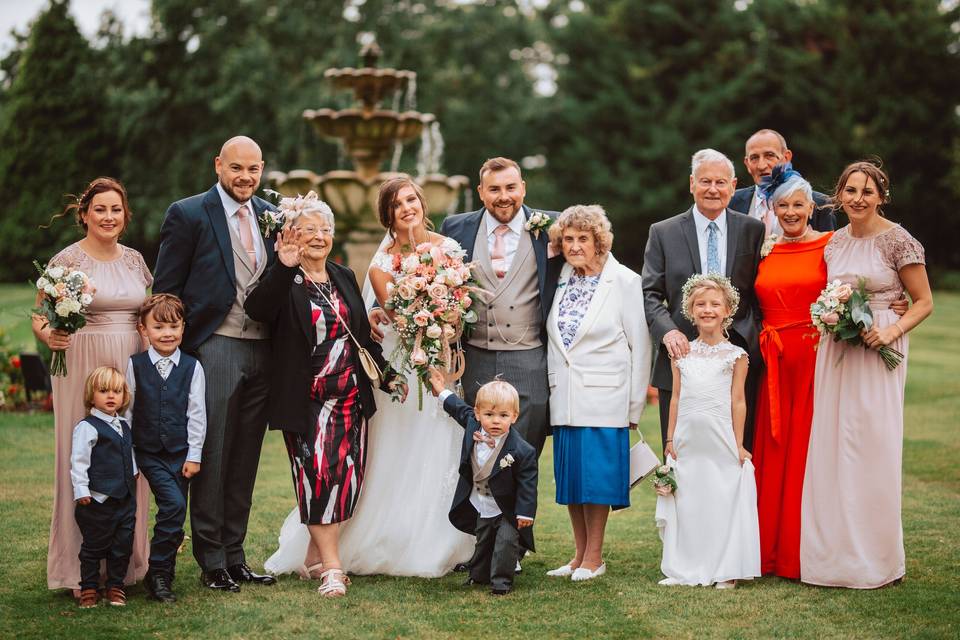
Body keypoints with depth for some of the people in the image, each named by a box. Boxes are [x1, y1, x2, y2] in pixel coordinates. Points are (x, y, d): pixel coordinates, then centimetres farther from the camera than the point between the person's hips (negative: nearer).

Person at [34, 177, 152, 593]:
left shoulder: (135, 259, 12)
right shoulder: (67, 261, -3)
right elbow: (40, 318, -1)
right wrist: (48, 336, -21)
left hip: (133, 369, 5)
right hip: (83, 368, -4)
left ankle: (127, 560, 16)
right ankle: (83, 568, 4)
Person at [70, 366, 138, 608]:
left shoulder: (124, 426, 13)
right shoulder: (87, 427, -10)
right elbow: (78, 461, -14)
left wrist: (133, 474, 22)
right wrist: (81, 490, -18)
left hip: (125, 498, 7)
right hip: (98, 500, -7)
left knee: (123, 546, 10)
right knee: (94, 547, 3)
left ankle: (115, 586, 21)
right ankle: (89, 588, 14)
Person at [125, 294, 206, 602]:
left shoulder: (191, 367, 2)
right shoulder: (135, 365, 0)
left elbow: (197, 414, 3)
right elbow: (125, 410, 3)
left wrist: (194, 455, 0)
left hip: (181, 452, 2)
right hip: (149, 453, -2)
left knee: (174, 512, 3)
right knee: (173, 504, -18)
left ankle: (163, 573, 16)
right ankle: (158, 573, -7)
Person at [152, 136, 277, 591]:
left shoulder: (271, 216, 12)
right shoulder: (188, 215, -3)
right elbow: (166, 292, -4)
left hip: (262, 349, 5)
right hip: (214, 347, -5)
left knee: (244, 461, 11)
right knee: (212, 457, -1)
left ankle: (235, 557, 20)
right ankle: (212, 562, 9)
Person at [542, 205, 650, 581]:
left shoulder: (625, 282, -5)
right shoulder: (560, 282, 11)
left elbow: (640, 345, -6)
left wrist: (635, 404, -7)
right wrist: (553, 390, 7)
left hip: (603, 397, -6)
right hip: (563, 398, 6)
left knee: (596, 474, -4)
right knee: (569, 475, 8)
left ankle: (594, 558, 7)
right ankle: (580, 556, 19)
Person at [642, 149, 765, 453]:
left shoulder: (753, 230, 8)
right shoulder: (663, 233, 6)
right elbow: (650, 294, 3)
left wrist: (758, 344, -6)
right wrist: (667, 330, -15)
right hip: (682, 358, 0)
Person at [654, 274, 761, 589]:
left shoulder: (735, 355, -1)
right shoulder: (682, 355, 8)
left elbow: (738, 401, -2)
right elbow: (676, 398, 10)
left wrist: (738, 444, -4)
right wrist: (670, 439, 7)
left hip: (721, 442, -3)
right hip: (688, 442, 3)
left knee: (724, 504, 0)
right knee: (686, 505, 6)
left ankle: (726, 570, 8)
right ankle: (684, 569, 15)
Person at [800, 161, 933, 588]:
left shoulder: (898, 241, -6)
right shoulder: (834, 243, 10)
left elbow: (924, 302, -2)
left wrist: (893, 330, -16)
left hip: (878, 353, -5)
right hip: (835, 353, 5)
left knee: (873, 448, -4)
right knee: (831, 448, 5)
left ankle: (875, 557, 7)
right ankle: (834, 552, 14)